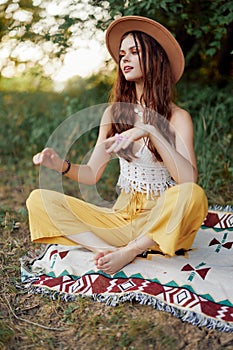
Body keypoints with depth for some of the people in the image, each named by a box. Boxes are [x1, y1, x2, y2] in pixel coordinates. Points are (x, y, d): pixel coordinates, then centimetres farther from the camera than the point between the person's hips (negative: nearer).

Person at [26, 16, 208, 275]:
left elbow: (189, 180, -19)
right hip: (121, 215, 4)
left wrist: (151, 131, -27)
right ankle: (114, 252, -25)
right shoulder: (114, 113, 7)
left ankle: (129, 251, -18)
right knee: (39, 199, -12)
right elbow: (92, 173, 6)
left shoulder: (177, 117, -5)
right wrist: (62, 165, -15)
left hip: (161, 221, -3)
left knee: (194, 195, -36)